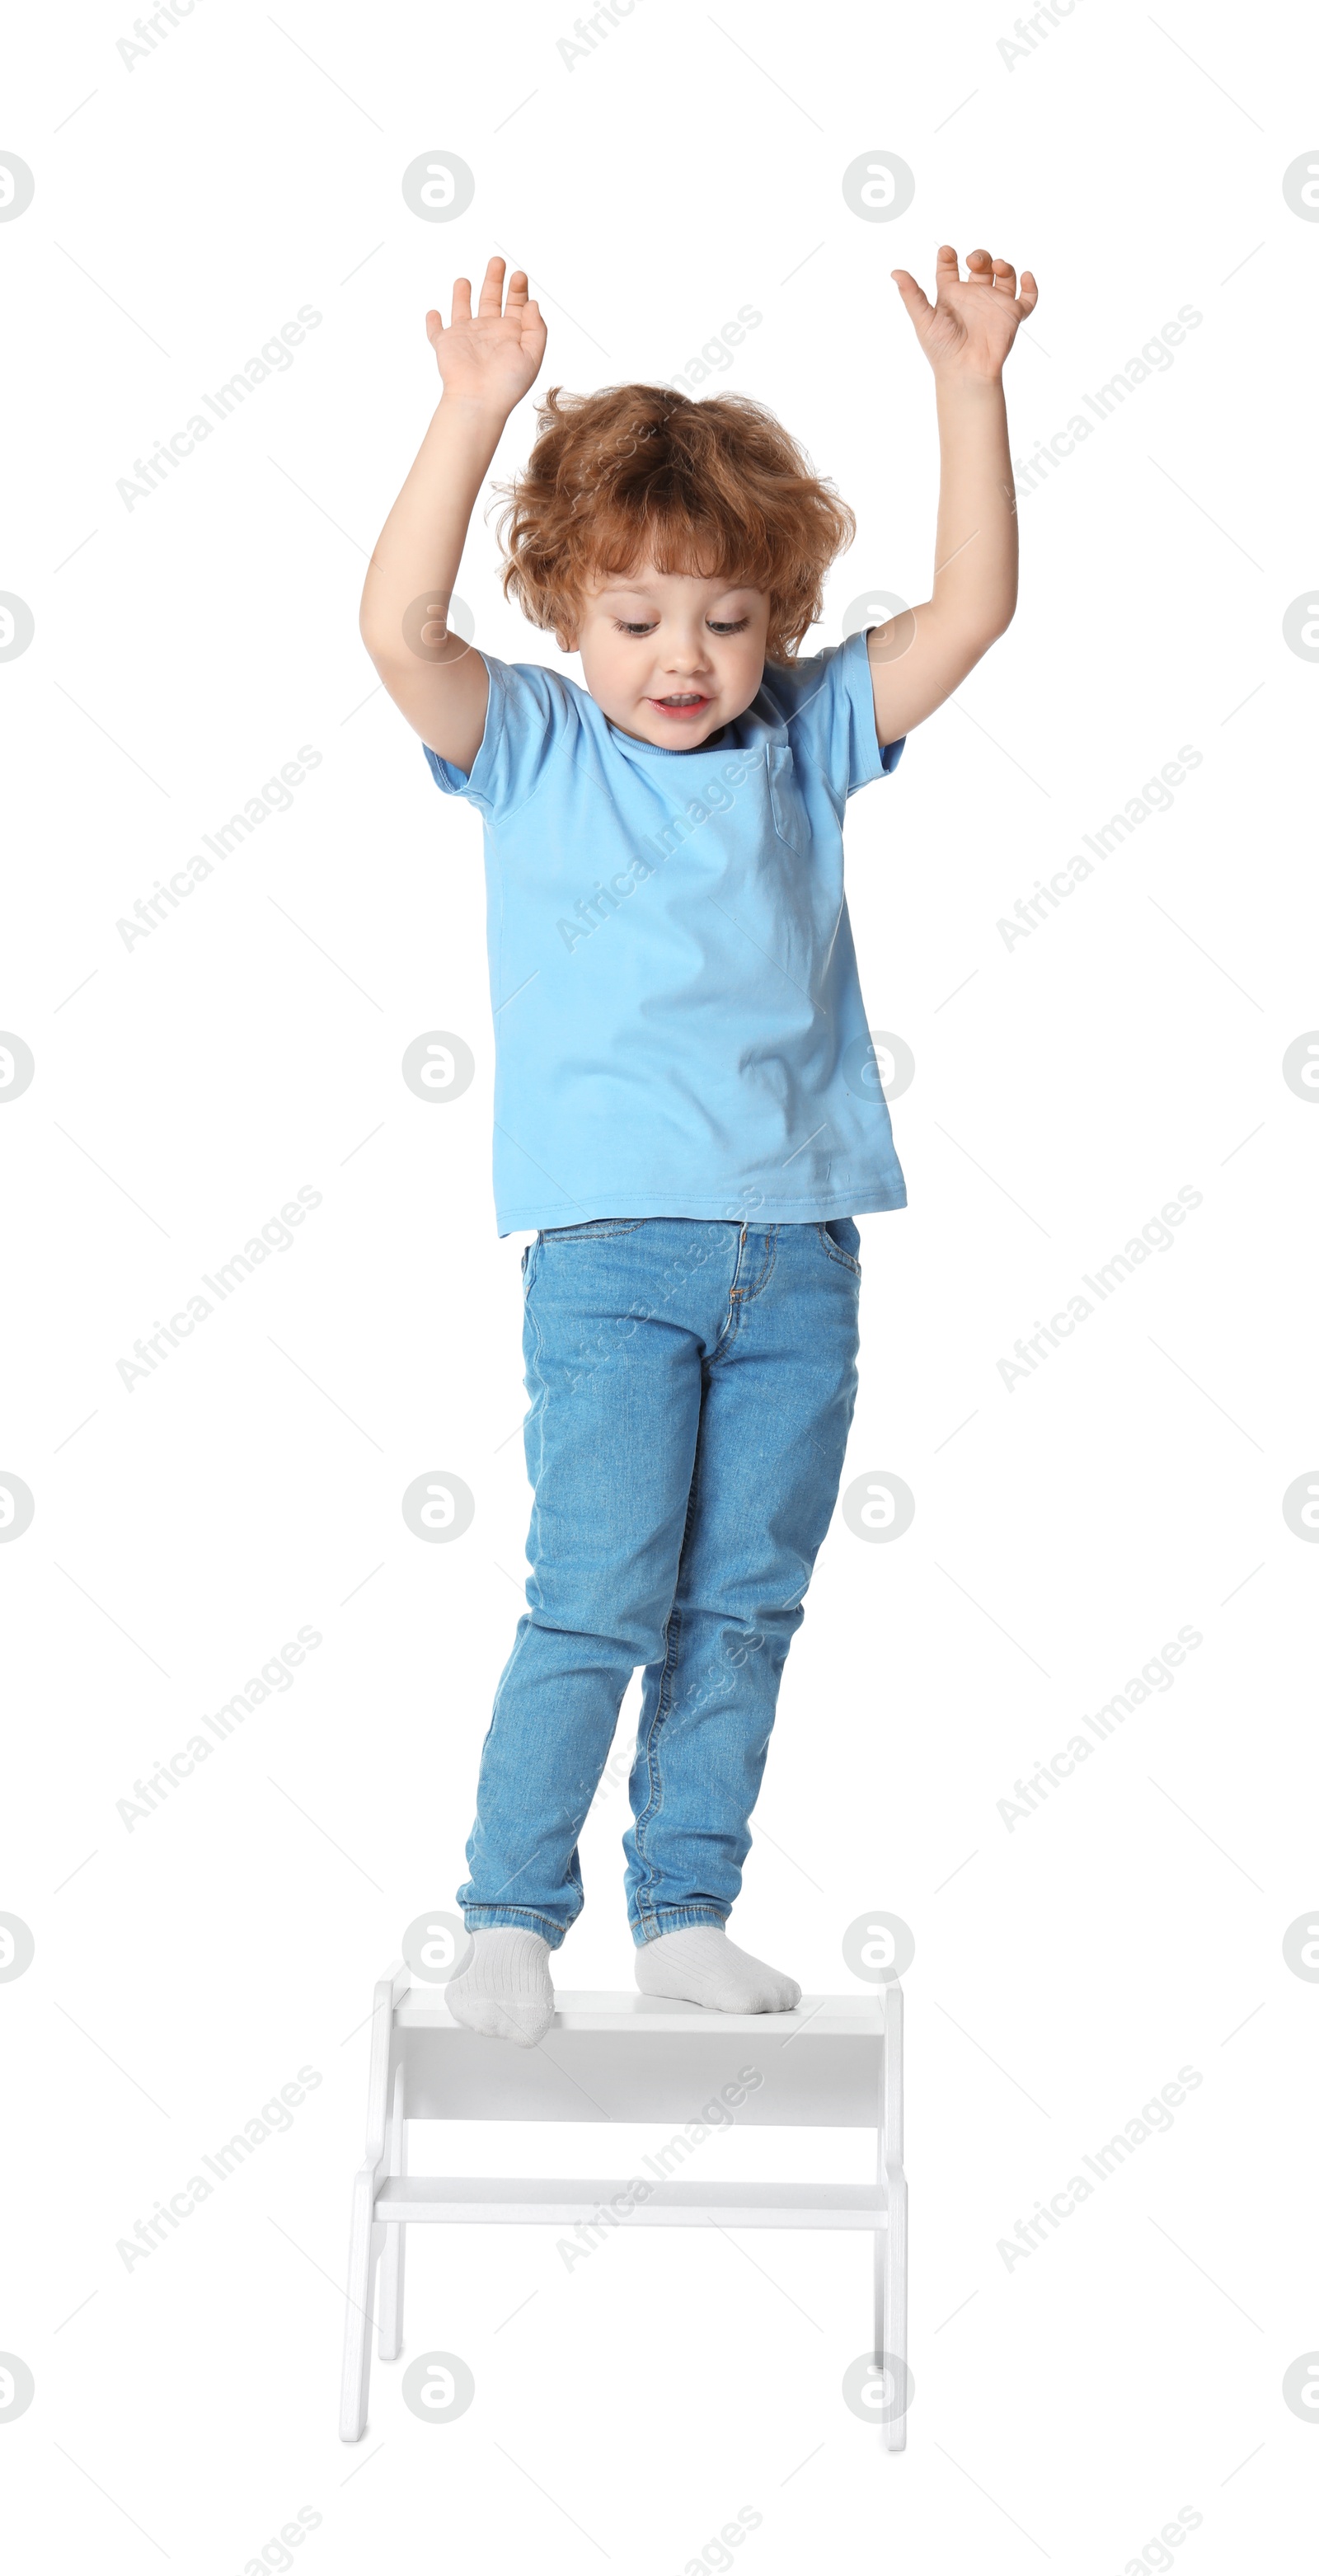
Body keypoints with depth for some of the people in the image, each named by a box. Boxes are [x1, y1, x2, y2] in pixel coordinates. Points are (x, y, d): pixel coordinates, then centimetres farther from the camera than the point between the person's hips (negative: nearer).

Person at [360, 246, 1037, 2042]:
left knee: (744, 1609, 9)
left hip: (799, 1251, 4)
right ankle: (512, 1913, 11)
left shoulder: (807, 740, 9)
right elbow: (398, 627, -15)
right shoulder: (528, 747, 2)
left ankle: (687, 1909, 22)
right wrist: (477, 410, -21)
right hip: (612, 1250, -3)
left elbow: (972, 611, 2)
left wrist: (970, 384, -6)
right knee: (596, 1606, -5)